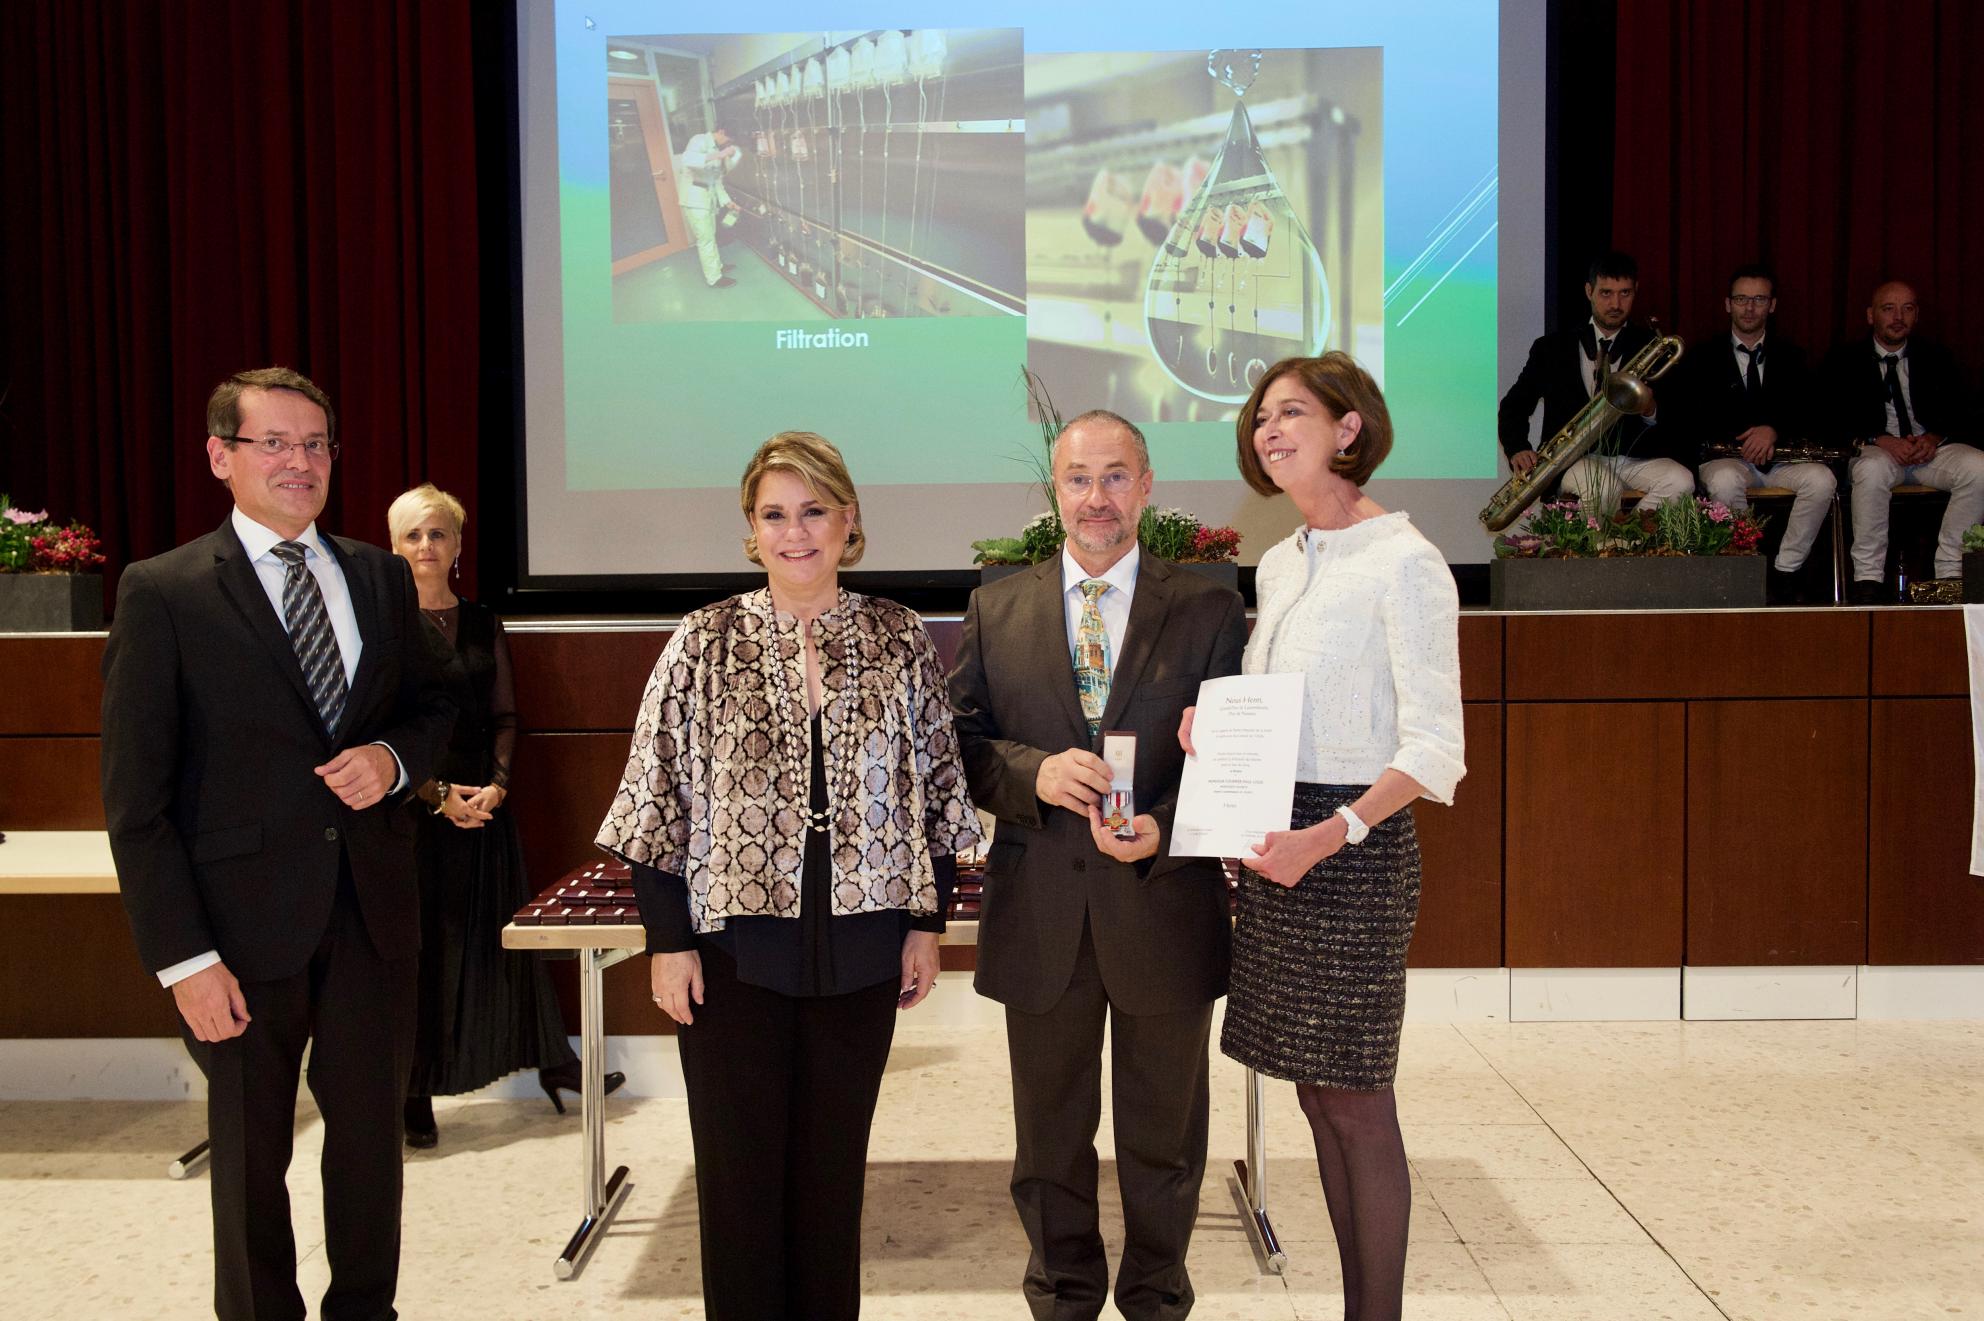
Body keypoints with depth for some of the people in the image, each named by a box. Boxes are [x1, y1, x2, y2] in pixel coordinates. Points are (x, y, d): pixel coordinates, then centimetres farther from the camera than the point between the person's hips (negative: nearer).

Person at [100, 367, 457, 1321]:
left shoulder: (380, 577, 6)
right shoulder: (162, 593, -8)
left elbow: (434, 699, 18)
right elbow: (135, 797, -9)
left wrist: (395, 758, -7)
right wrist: (182, 957, -14)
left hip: (373, 910, 4)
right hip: (246, 921, -4)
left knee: (372, 1128, 16)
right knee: (250, 1153, 12)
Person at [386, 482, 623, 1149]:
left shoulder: (482, 623, 8)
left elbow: (504, 716, 9)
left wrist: (498, 782, -7)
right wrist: (437, 795, -14)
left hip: (485, 803, 3)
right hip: (412, 809, -3)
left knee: (506, 931, 10)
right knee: (418, 948, 2)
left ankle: (551, 1062, 21)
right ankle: (416, 1092, 13)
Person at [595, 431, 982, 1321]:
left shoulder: (900, 641, 2)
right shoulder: (705, 644, -3)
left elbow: (935, 792, 6)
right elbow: (659, 803, -3)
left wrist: (927, 923, 3)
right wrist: (668, 939, -6)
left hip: (858, 950, 2)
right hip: (735, 947, -1)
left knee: (834, 1165, 13)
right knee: (740, 1170, 9)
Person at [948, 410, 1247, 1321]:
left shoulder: (1210, 612, -1)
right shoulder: (994, 612, 4)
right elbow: (962, 746, 1)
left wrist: (1166, 832, -20)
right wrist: (1034, 773, -18)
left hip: (1165, 913, -1)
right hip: (1041, 920, 1)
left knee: (1163, 1138, 16)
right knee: (1050, 1137, 17)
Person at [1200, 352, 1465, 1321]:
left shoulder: (1402, 562, -11)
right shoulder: (1278, 566, 13)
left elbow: (1435, 749, -15)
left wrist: (1328, 835, -26)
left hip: (1353, 849, -8)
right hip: (1275, 845, 8)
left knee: (1356, 1101, 0)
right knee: (1317, 1095, 13)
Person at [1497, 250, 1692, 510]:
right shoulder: (1552, 348, 12)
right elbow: (1513, 405, 12)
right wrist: (1518, 449, -9)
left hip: (1635, 458, 2)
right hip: (1575, 459, -2)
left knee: (1680, 481, -31)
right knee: (1603, 487, -37)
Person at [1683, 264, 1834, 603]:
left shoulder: (1790, 357, 16)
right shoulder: (1702, 359, 9)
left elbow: (1805, 411, 4)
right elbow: (1689, 421, -1)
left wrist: (1774, 430, -19)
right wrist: (1739, 442, -17)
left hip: (1780, 459, 2)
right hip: (1725, 456, -2)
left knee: (1822, 479, -29)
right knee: (1725, 480, -38)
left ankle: (1785, 572, -18)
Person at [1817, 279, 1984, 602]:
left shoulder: (1936, 357, 13)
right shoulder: (1844, 359, 5)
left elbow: (1957, 412, 9)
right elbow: (1833, 421, -3)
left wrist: (1935, 437, -14)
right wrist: (1877, 440, -19)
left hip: (1929, 447, 3)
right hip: (1874, 451, -3)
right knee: (1873, 469, -38)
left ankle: (1950, 572, -19)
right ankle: (1868, 578, -31)